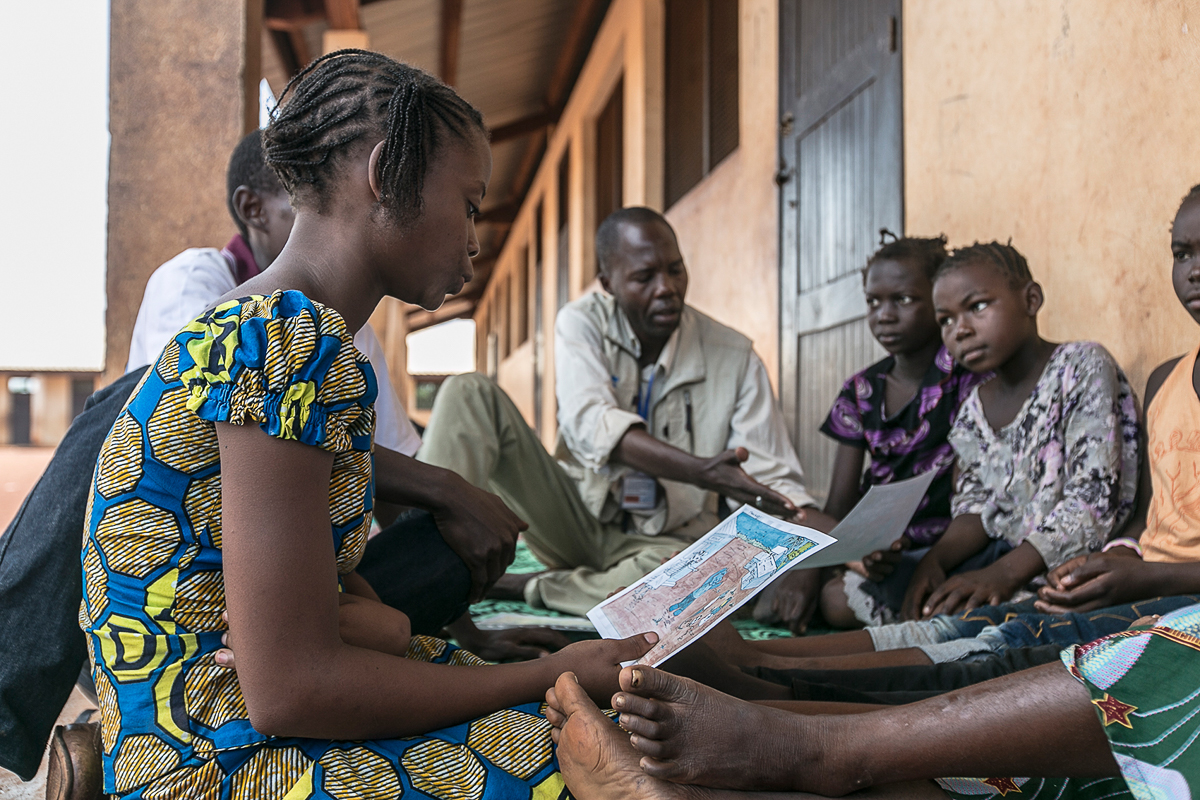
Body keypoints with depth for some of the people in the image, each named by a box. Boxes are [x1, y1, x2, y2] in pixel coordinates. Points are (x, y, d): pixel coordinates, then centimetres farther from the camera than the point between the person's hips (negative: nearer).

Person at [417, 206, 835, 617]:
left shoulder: (734, 357, -6)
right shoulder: (582, 323, -5)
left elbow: (775, 480, -9)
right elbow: (590, 424, -24)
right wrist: (700, 472, -39)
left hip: (665, 538, 0)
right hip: (574, 517, 1)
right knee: (470, 393, -17)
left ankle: (527, 588, -17)